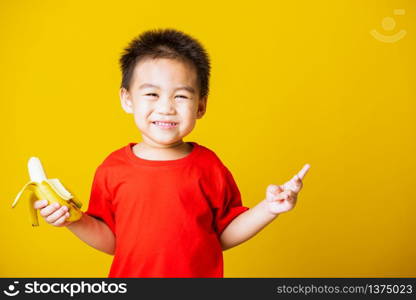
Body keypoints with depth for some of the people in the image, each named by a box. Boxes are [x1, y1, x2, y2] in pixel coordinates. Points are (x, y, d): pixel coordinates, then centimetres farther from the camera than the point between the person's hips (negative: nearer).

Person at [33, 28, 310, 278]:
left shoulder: (209, 168, -9)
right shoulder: (112, 170, -8)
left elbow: (223, 235, -2)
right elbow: (110, 240, -1)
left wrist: (267, 209, -12)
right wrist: (75, 221, -15)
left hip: (199, 274, 0)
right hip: (131, 273, 1)